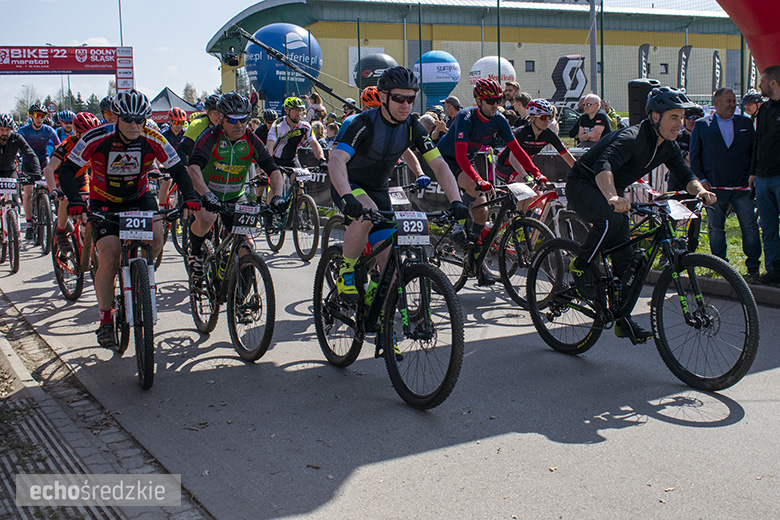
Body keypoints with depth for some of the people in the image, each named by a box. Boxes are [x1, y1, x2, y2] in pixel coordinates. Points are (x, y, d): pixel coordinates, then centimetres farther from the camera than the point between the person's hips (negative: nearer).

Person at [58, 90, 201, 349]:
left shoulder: (153, 140, -18)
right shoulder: (96, 139, -23)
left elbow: (178, 170, -11)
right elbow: (67, 170, -20)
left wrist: (189, 197, -30)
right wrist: (75, 200, -37)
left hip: (139, 197, 2)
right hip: (104, 203, -2)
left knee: (156, 234, -27)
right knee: (109, 256, -15)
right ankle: (105, 322, -5)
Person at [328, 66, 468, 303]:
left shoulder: (413, 127, -11)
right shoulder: (365, 123, -26)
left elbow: (440, 165, -14)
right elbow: (336, 161, -39)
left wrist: (455, 201, -30)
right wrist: (347, 197, -56)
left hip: (379, 190, 5)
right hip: (348, 186, -5)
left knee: (389, 263, -3)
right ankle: (346, 272, -18)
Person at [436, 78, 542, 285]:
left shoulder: (499, 120, -11)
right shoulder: (466, 117, -29)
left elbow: (516, 149, -9)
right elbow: (460, 154, -39)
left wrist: (536, 173, -21)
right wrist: (479, 180, -51)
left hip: (467, 161, 6)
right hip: (446, 158, -6)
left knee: (481, 211, -4)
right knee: (475, 188, -34)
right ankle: (458, 229, -15)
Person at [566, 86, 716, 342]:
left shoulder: (668, 146, -3)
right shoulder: (632, 138, -30)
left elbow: (684, 174, 3)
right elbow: (603, 166, -46)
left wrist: (700, 190, -21)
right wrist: (612, 198, -65)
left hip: (611, 191, 8)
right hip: (583, 185, -8)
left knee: (624, 255, 2)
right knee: (611, 218, -38)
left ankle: (623, 320, 10)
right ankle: (582, 265, -13)